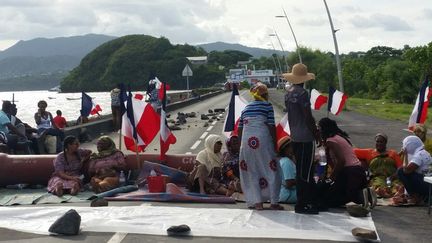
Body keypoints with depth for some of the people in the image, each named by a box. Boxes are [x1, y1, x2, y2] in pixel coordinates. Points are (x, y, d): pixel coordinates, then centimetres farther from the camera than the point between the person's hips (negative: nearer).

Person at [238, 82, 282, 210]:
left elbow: (239, 129, 15)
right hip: (262, 140, -5)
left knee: (251, 172, 9)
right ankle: (274, 202, 4)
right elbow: (271, 126, -5)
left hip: (246, 142, 5)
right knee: (271, 170, 4)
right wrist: (275, 143, 0)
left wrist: (241, 144, 20)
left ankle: (257, 202, 7)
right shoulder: (267, 105, 1)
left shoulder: (246, 108, 16)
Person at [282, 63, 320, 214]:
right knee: (304, 172, -3)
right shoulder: (302, 93, -17)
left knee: (302, 171, 14)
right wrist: (317, 134, -9)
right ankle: (301, 205, 1)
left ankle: (311, 200, 24)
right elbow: (308, 117, -19)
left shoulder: (288, 92, 9)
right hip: (305, 137, -9)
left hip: (294, 136, 9)